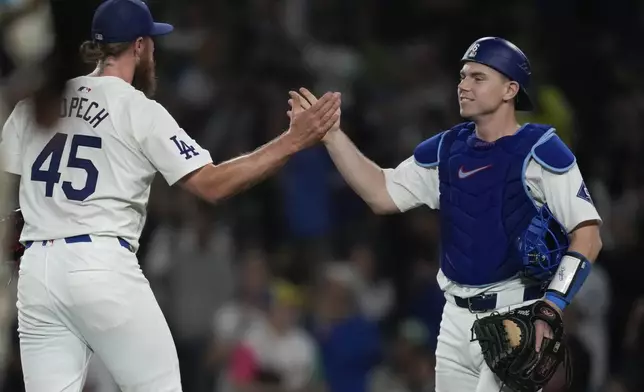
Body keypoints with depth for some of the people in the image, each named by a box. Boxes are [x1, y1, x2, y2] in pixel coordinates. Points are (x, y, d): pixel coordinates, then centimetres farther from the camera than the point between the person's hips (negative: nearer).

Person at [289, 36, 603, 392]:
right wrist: (330, 134, 2)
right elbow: (382, 195, 11)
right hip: (457, 319, 7)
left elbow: (588, 235, -12)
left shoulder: (538, 150, -10)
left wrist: (550, 308, -20)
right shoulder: (447, 149, 10)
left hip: (515, 319, -7)